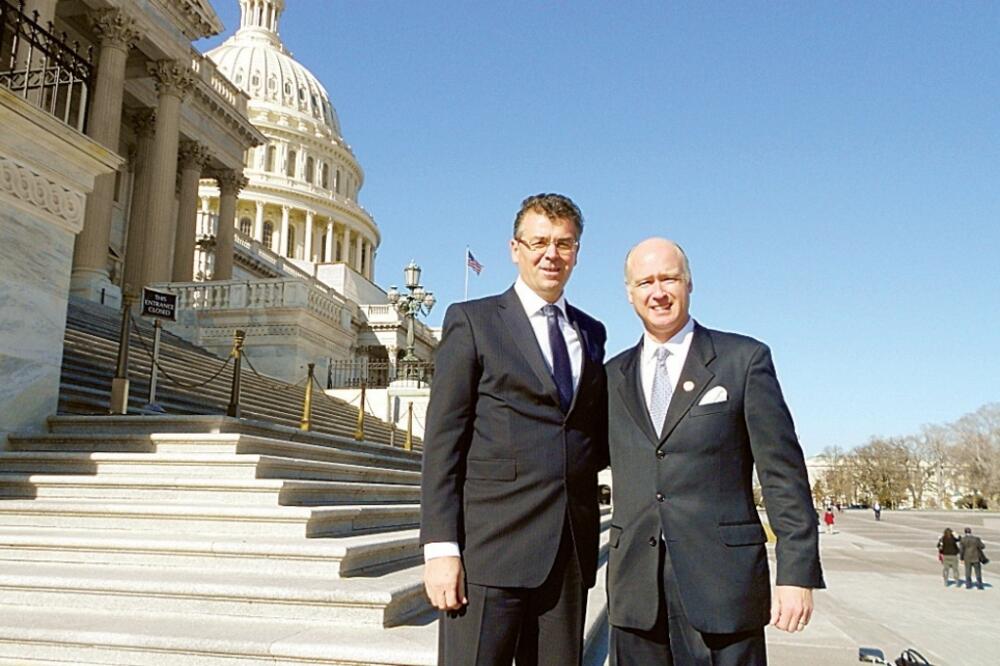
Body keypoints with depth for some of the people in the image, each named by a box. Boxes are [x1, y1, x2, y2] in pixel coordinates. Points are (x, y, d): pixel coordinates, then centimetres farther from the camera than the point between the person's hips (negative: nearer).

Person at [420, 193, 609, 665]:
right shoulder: (472, 321, 2)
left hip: (570, 550, 5)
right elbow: (442, 441, -4)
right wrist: (440, 547, -12)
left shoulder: (592, 333, 16)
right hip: (490, 547, -4)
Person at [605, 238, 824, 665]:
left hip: (722, 583, -3)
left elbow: (784, 474, -3)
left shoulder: (744, 359, 1)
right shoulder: (615, 375, 11)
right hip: (636, 590, 3)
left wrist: (797, 573, -8)